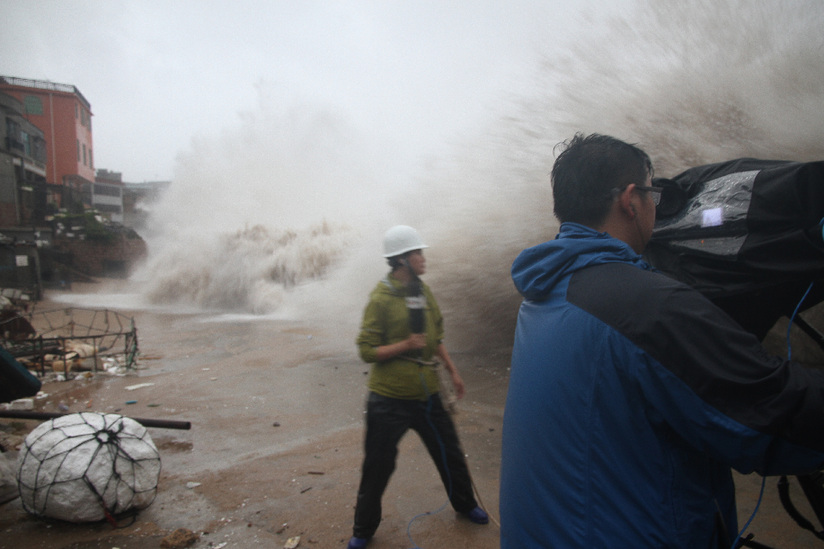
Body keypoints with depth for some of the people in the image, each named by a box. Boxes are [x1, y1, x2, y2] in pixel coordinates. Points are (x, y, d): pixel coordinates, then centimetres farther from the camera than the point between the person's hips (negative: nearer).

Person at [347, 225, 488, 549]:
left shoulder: (423, 292, 4)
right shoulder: (381, 299, -16)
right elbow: (366, 350, -16)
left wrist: (452, 370, 14)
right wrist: (406, 345, -24)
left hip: (426, 394, 6)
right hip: (390, 400, -6)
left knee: (449, 452, 19)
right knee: (378, 466, 8)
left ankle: (465, 504, 45)